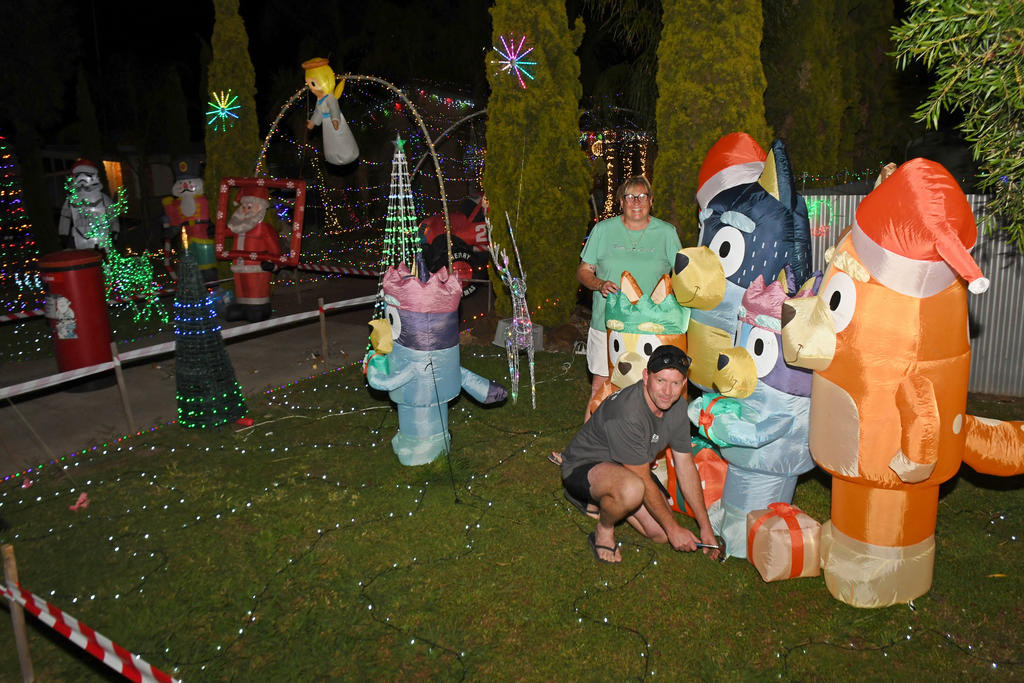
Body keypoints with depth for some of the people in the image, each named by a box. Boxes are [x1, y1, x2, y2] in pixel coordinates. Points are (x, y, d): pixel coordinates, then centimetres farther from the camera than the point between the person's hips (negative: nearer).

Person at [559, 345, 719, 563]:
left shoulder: (677, 406, -8)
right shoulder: (627, 414, -33)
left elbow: (685, 466, 2)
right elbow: (644, 481, -25)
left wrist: (706, 527, 4)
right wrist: (674, 528, -15)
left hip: (630, 469, 9)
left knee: (661, 533, 2)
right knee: (632, 488, -40)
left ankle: (596, 499, 20)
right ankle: (603, 531, -7)